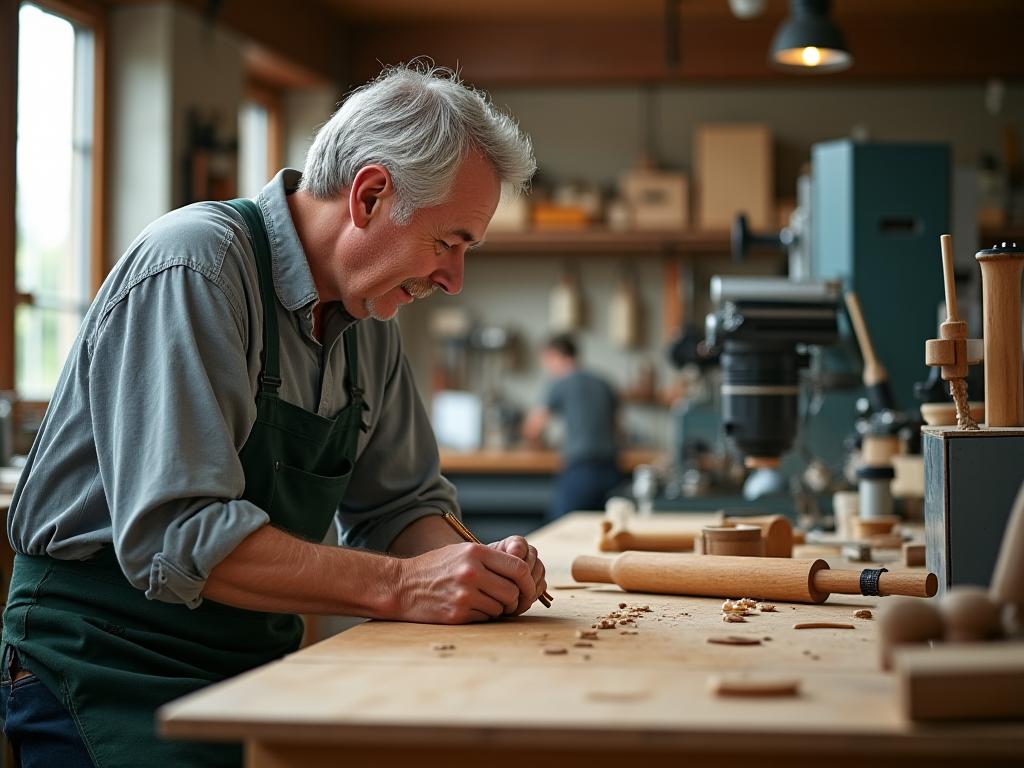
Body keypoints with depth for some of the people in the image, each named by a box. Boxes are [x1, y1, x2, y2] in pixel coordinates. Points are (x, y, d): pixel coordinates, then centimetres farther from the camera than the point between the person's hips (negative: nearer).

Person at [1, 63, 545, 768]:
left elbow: (403, 504, 13)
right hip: (106, 667, -7)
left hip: (258, 668, 8)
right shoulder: (192, 266, -19)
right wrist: (400, 585, -28)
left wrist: (471, 568, -8)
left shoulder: (371, 322, 7)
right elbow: (175, 536, -27)